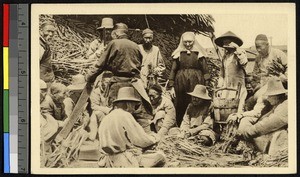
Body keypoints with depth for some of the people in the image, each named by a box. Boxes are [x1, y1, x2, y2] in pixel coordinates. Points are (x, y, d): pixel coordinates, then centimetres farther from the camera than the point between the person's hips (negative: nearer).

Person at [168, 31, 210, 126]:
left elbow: (205, 70, 5)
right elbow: (173, 70, 9)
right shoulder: (178, 53, 10)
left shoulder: (199, 53, 7)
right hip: (181, 83, 1)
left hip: (196, 84, -1)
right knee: (180, 108, 0)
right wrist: (171, 87, 2)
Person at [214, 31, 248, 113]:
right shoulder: (225, 57, 19)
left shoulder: (240, 54, 0)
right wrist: (218, 88, 17)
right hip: (226, 89, 6)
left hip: (238, 87, -6)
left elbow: (243, 62, -24)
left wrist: (237, 48, -19)